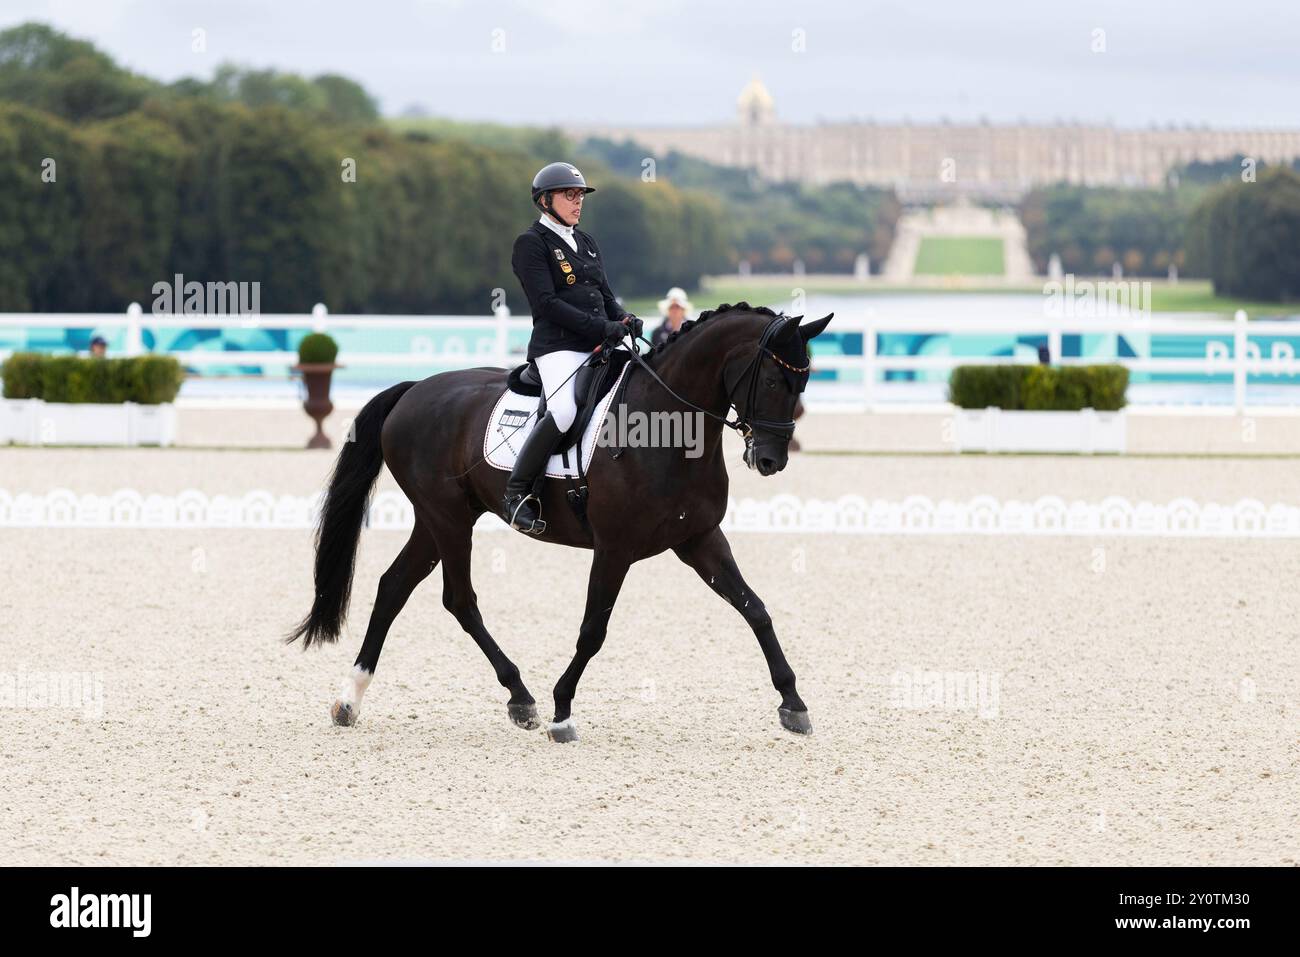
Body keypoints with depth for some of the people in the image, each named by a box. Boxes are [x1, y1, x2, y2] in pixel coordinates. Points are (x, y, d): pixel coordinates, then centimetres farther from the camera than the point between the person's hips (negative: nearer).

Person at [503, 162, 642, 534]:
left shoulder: (586, 243, 22)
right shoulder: (532, 243, -2)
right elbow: (547, 303, -12)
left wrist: (625, 320, -1)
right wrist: (602, 327, -19)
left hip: (598, 348, 8)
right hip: (559, 347, -8)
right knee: (564, 411, -32)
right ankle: (516, 494, -22)